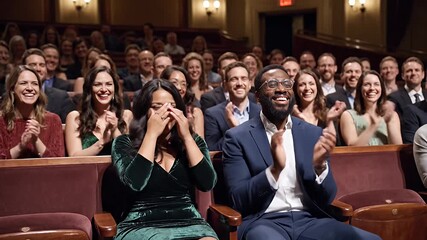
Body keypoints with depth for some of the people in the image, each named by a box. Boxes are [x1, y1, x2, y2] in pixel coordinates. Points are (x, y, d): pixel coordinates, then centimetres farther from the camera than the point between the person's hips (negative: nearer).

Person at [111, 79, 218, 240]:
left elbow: (208, 184, -4)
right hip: (141, 226, -2)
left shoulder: (192, 141, 10)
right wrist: (152, 133, -12)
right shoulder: (124, 143, 2)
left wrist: (186, 137, -7)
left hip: (189, 222, 2)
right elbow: (135, 183, -16)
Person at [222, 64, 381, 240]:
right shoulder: (238, 137, 1)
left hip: (309, 220, 3)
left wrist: (320, 165, -15)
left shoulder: (313, 133, 9)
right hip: (263, 222, -3)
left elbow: (326, 199, 6)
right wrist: (274, 169, -23)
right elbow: (239, 201, -7)